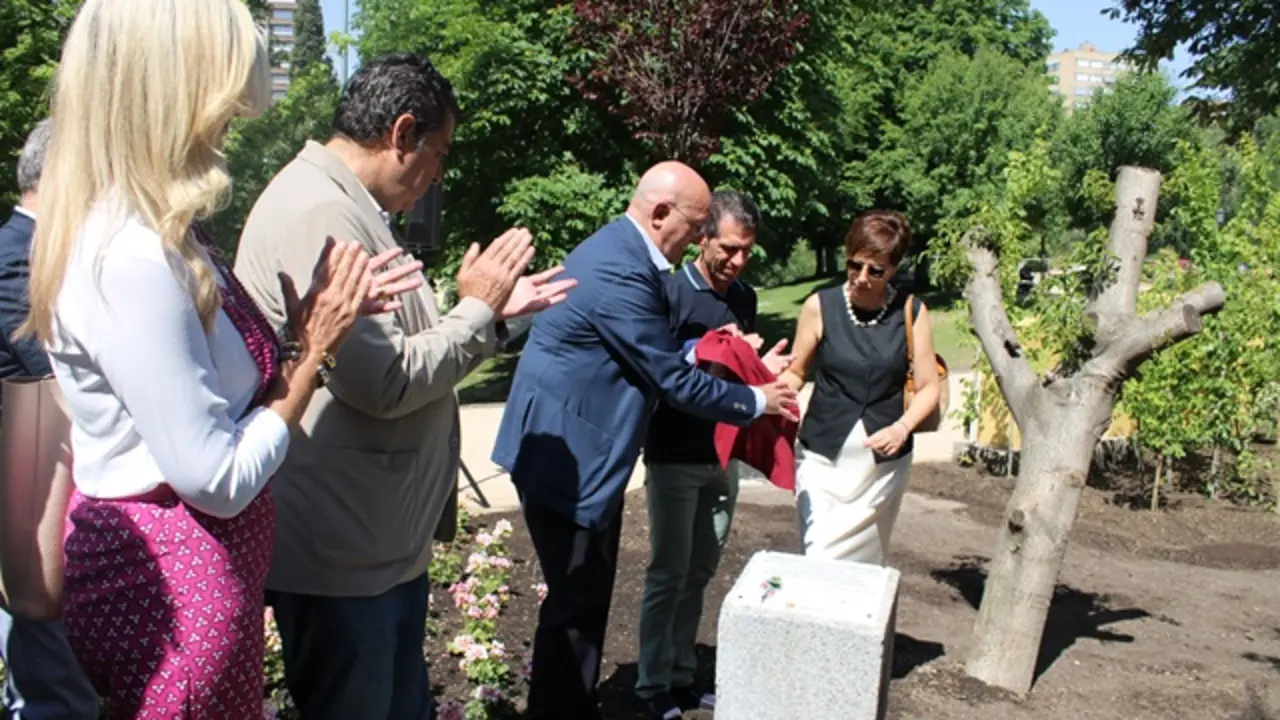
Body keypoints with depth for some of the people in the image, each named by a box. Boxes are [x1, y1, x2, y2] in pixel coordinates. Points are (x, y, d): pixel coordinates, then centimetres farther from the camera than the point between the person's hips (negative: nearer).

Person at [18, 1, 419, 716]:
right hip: (171, 582, -9)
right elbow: (216, 479, -24)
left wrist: (309, 326, -2)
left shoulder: (149, 234, 3)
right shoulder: (130, 259, -27)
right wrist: (312, 352, -15)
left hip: (186, 559, 9)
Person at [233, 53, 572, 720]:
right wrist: (475, 309, -11)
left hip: (384, 536, 10)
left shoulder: (345, 208, 13)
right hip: (342, 551, -10)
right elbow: (384, 382, -25)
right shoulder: (323, 215, -21)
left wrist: (492, 311, 9)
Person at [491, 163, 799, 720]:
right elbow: (673, 380, -18)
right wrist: (757, 402, -6)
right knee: (576, 601, 0)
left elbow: (652, 353, 18)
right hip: (564, 457, -10)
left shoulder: (619, 251, 9)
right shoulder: (620, 271, -24)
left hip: (579, 450, 11)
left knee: (587, 595, 18)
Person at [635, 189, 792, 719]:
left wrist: (762, 368, -5)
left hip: (724, 455, 6)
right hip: (675, 457, -6)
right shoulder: (670, 291, -12)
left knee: (700, 573, 13)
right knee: (669, 574, 3)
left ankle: (683, 676, 24)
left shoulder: (744, 296, 7)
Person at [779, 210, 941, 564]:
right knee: (819, 558, -7)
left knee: (864, 560, 10)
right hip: (823, 458, -1)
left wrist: (902, 428, -18)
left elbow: (928, 387, -1)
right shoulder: (820, 306, -6)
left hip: (884, 460, 1)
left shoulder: (911, 312, -4)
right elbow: (796, 372, 5)